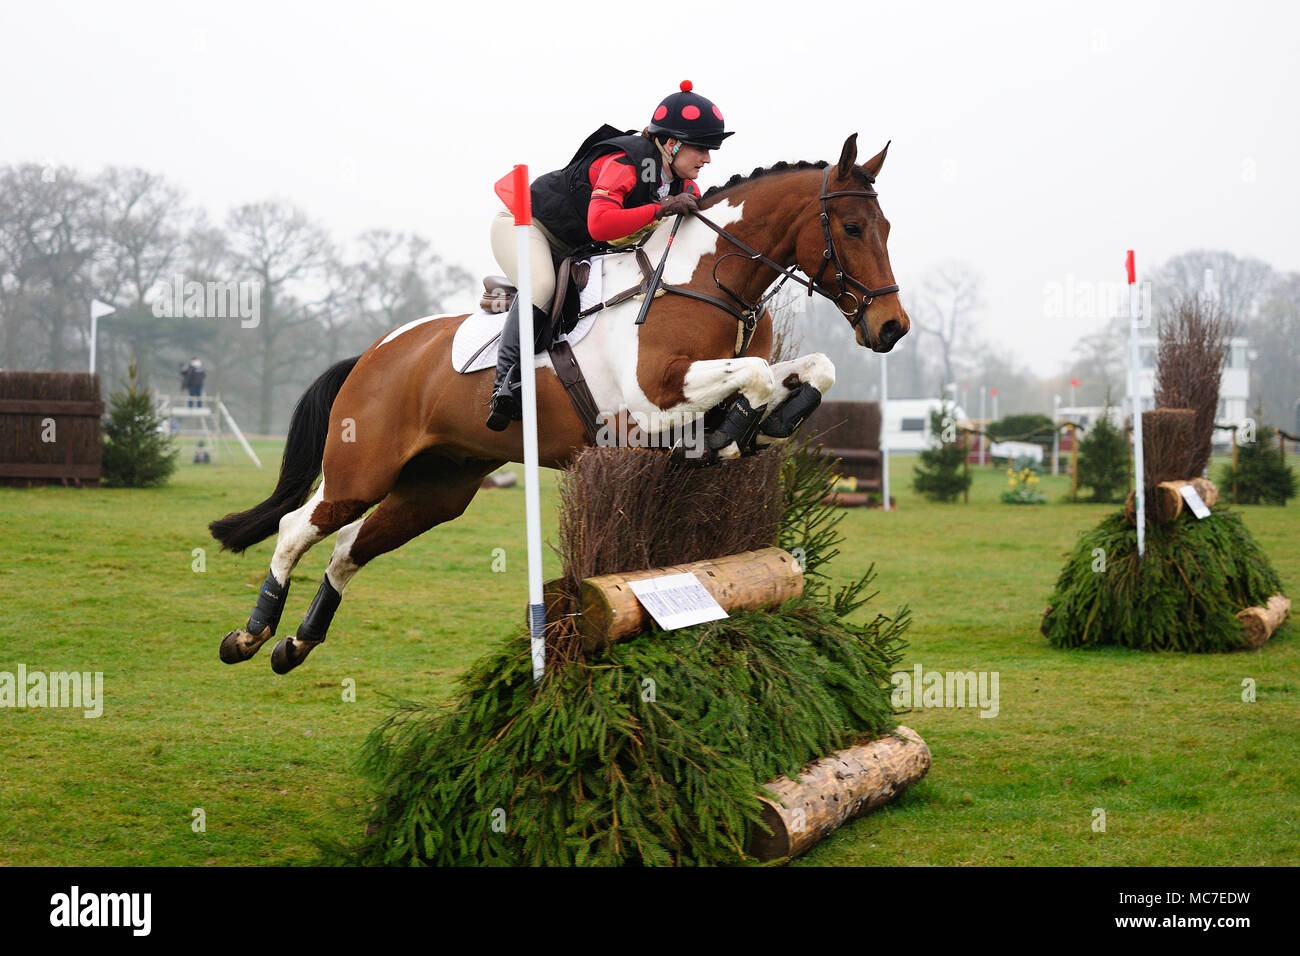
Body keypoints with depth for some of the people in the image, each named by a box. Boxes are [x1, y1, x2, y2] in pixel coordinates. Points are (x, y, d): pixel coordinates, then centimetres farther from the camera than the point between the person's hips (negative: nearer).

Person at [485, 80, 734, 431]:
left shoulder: (681, 182, -6)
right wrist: (662, 209, -48)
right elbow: (600, 224, -48)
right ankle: (507, 382, -37)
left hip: (576, 249, 9)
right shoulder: (622, 163, -33)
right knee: (541, 285, -35)